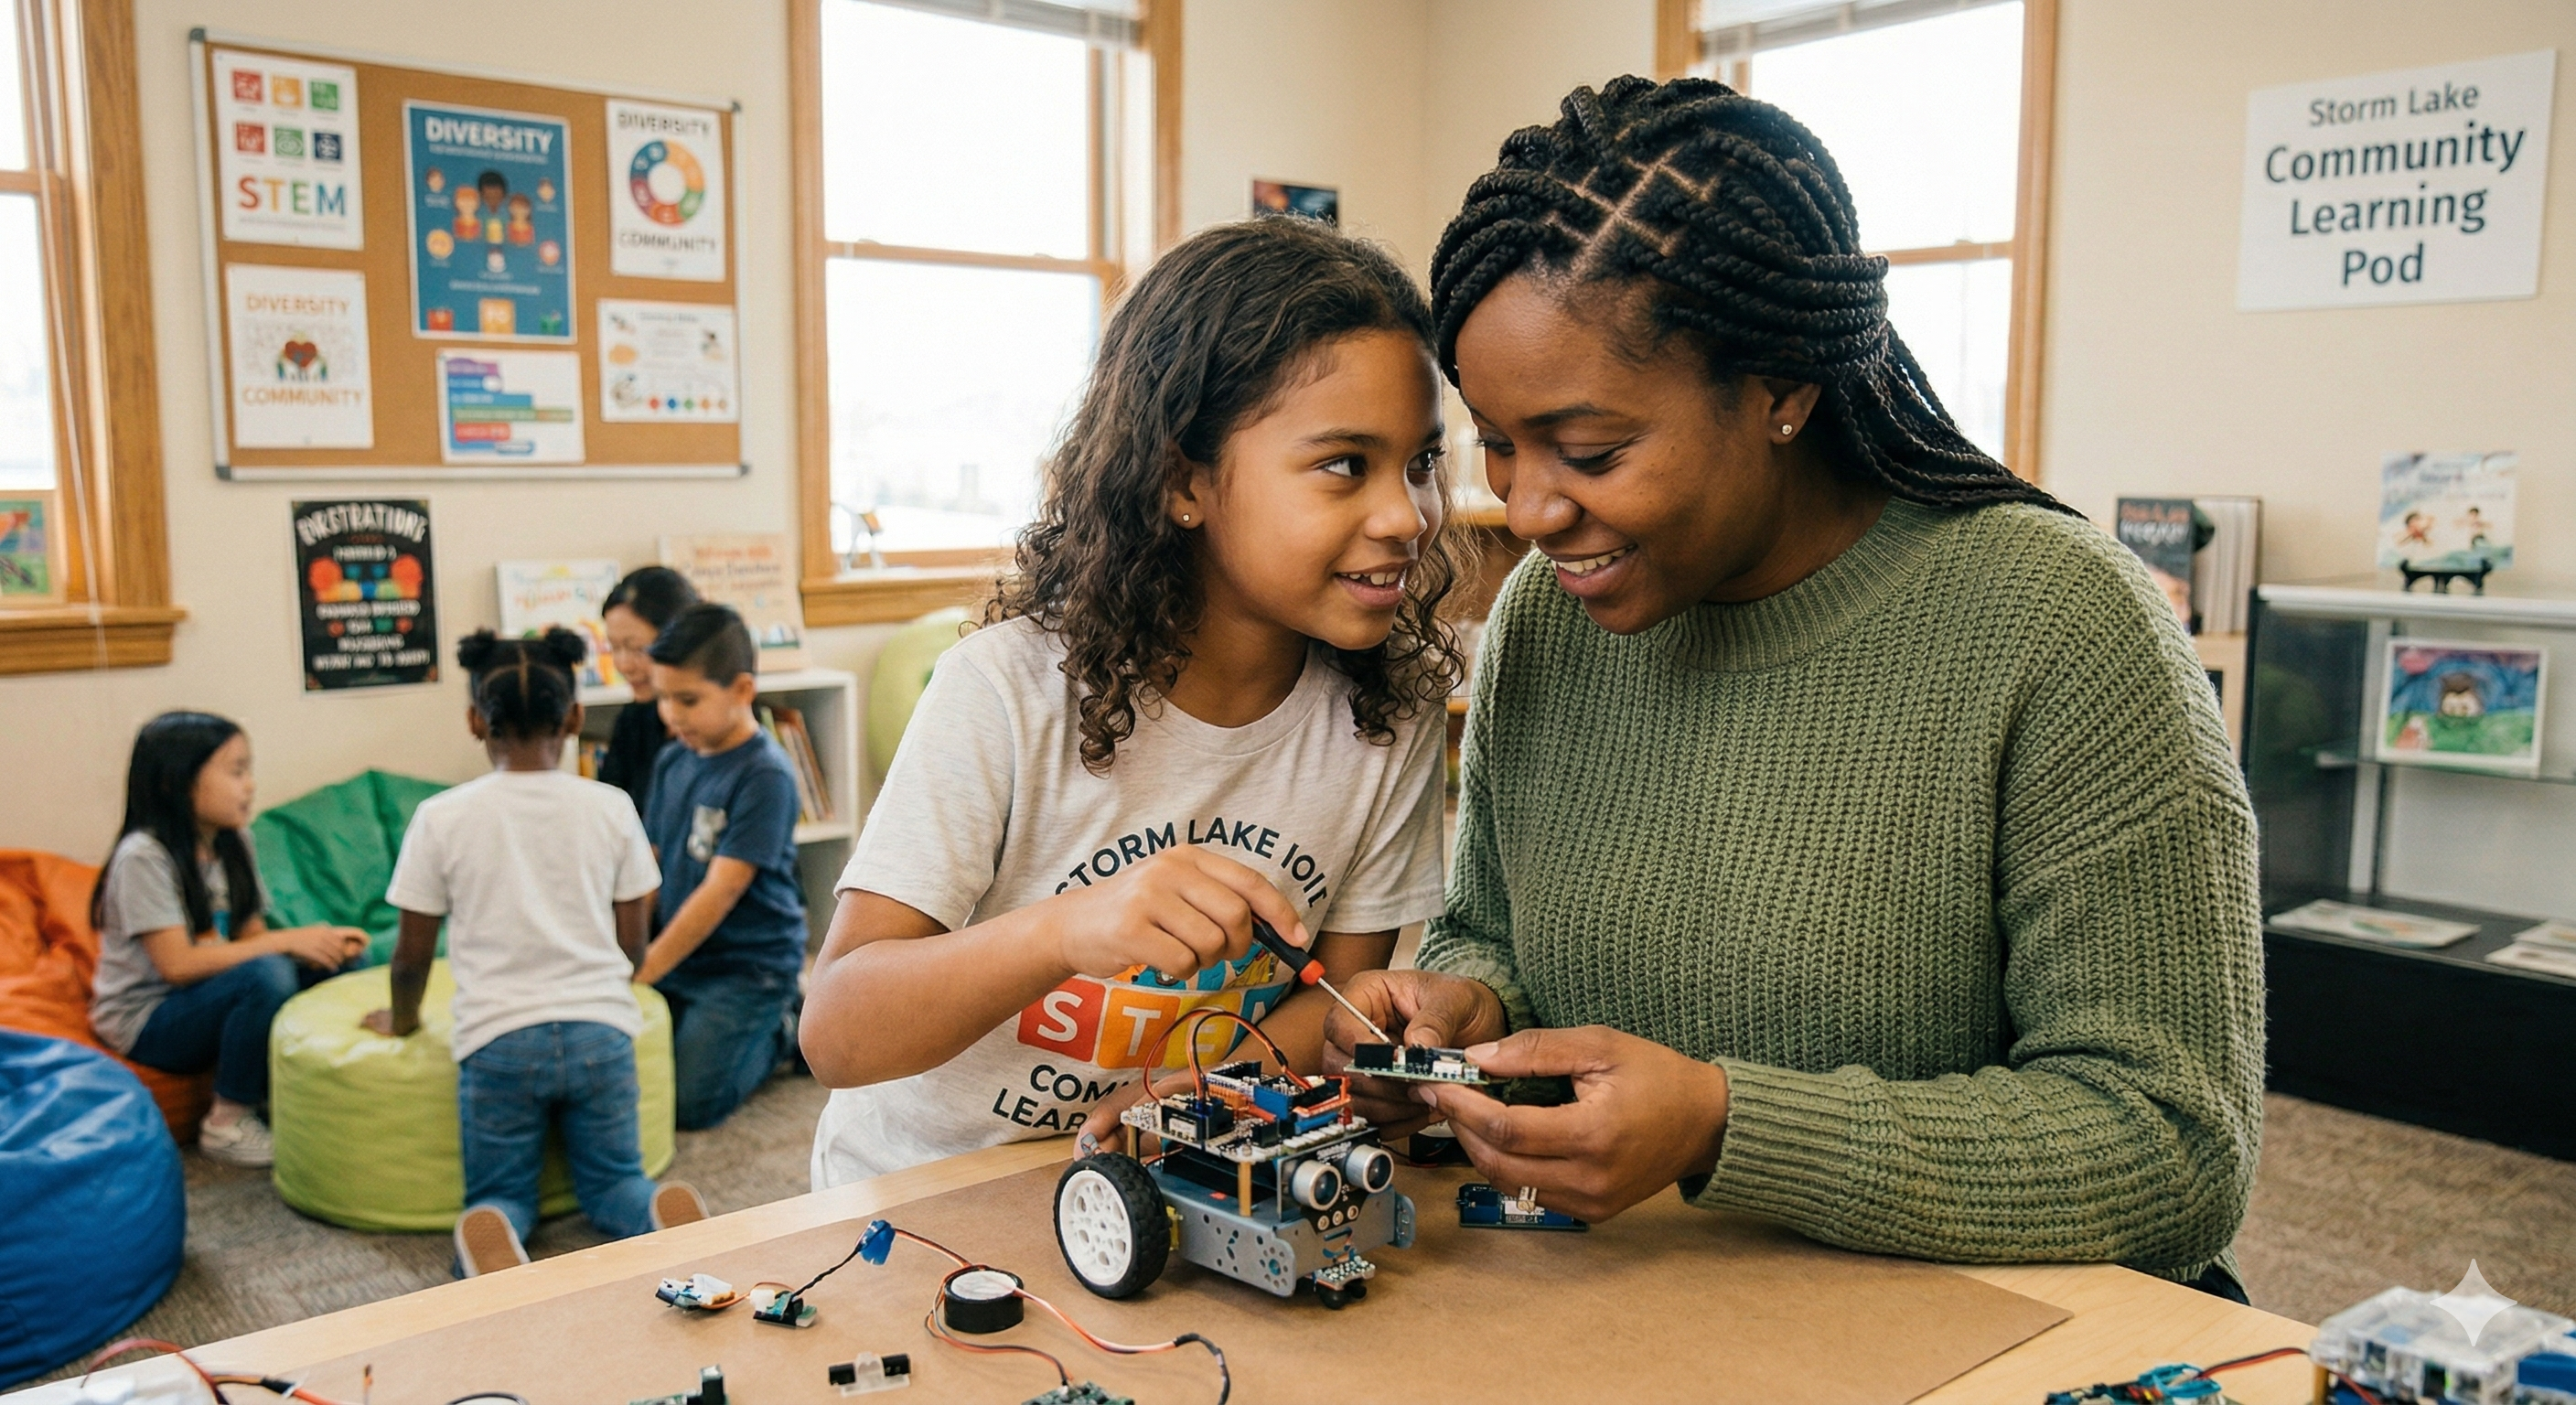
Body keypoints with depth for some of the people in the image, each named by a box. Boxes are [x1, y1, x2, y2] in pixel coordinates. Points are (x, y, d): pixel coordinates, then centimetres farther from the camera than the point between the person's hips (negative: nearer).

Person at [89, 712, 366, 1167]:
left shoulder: (232, 844, 4)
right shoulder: (143, 856, -19)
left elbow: (252, 936, 3)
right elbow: (177, 964, -25)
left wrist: (323, 941, -16)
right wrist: (288, 941, -25)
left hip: (208, 999, 7)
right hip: (147, 1022, -7)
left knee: (331, 965, -11)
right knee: (265, 975, -33)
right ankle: (227, 1125, -17)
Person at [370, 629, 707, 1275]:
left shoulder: (442, 817, -2)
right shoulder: (609, 808, 1)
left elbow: (413, 955, 5)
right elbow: (632, 946, 6)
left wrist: (401, 1020, 26)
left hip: (498, 1038, -1)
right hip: (601, 1028, 1)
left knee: (501, 1195, 16)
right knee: (612, 1185, 18)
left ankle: (488, 1240, -22)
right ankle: (664, 1215, -18)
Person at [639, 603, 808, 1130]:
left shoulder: (765, 775, -19)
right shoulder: (673, 761, 3)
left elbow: (721, 890, -22)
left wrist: (646, 970, -23)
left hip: (748, 964, -7)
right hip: (677, 957, 7)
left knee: (689, 1104, -10)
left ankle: (782, 1031, 15)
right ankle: (765, 1020, 21)